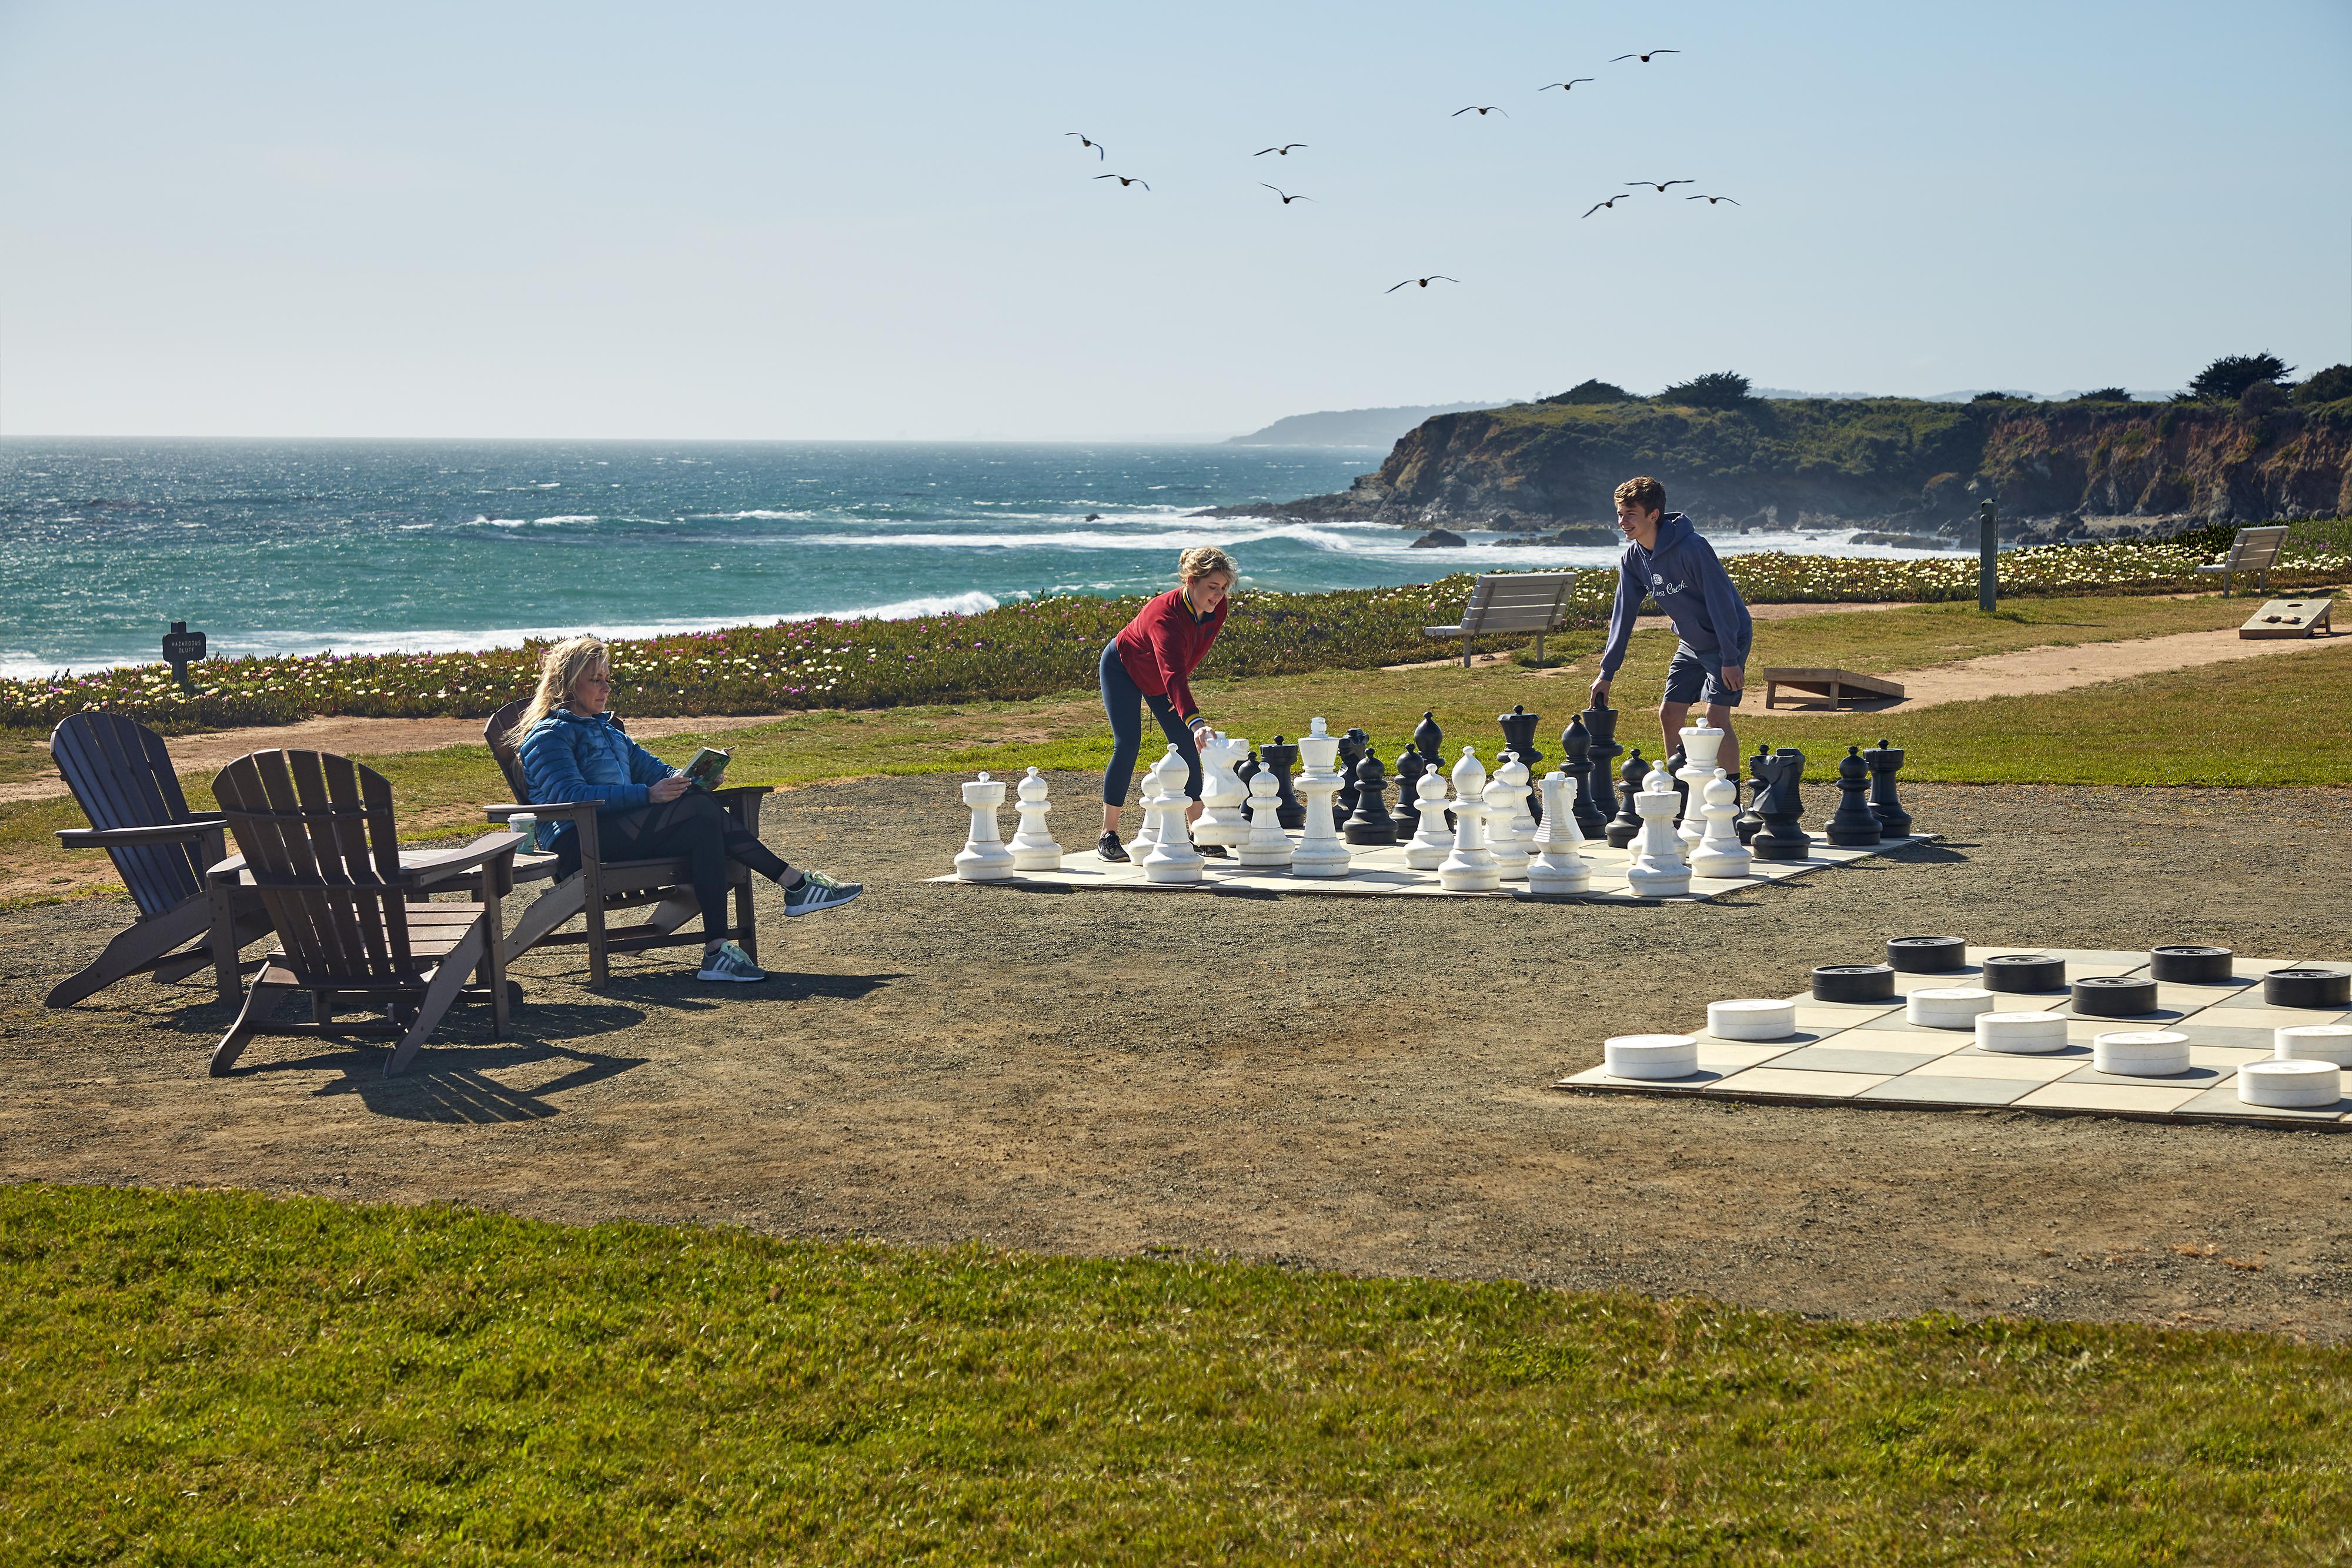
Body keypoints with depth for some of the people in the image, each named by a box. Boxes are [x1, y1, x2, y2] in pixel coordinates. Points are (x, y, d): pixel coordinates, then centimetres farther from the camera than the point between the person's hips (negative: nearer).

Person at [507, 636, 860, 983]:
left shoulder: (607, 729, 28)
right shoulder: (549, 736, -1)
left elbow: (651, 768, 23)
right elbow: (570, 796, -16)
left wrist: (690, 779, -2)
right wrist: (648, 795, -26)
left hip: (618, 831, 9)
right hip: (578, 845, -9)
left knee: (703, 831, -21)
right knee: (701, 808, -24)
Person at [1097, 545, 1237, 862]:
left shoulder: (1216, 610, -21)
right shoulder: (1165, 615, -42)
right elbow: (1173, 674, -55)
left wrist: (1178, 692, 7)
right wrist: (1195, 721, -67)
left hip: (1158, 678, 7)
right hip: (1122, 667, -7)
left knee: (1186, 747, -2)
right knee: (1127, 744, -16)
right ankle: (1108, 836, -9)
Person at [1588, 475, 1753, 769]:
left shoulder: (1692, 548, -26)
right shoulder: (1633, 559, -4)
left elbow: (1721, 602, -24)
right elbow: (1623, 615, 2)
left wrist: (1731, 659, -24)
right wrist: (1606, 673, 0)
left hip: (1727, 639, -7)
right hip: (1691, 645, 8)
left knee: (1716, 717, -16)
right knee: (1669, 716, 4)